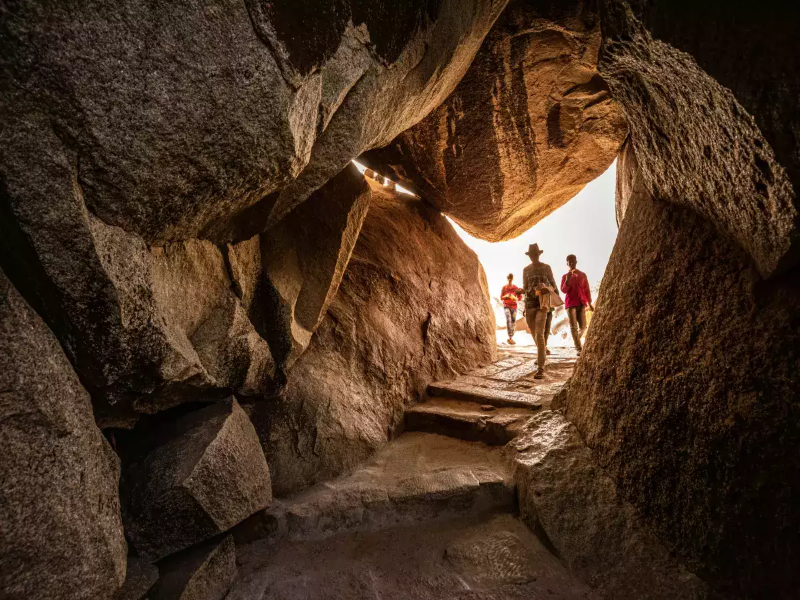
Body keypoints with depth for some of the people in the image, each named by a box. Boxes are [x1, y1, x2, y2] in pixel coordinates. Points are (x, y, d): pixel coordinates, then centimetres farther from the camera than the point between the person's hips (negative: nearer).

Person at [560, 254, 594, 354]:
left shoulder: (582, 275, 10)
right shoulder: (565, 276, 5)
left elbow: (587, 290, 13)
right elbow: (563, 290, -5)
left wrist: (589, 303, 11)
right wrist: (568, 279, -18)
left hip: (581, 303, 2)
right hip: (570, 304, -2)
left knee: (583, 327, 0)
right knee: (573, 327, -6)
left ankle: (577, 339, 30)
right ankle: (579, 349, -4)